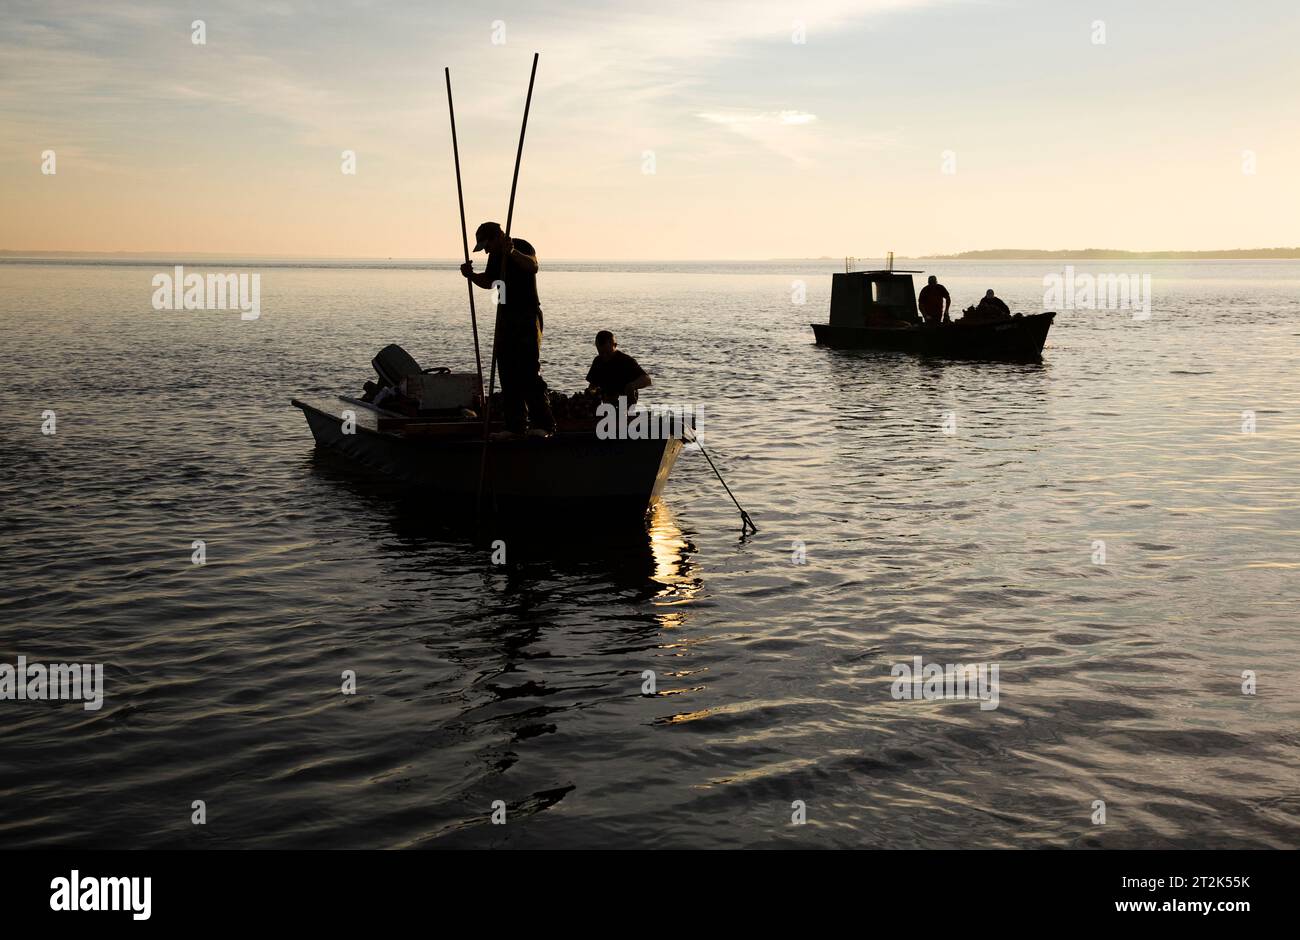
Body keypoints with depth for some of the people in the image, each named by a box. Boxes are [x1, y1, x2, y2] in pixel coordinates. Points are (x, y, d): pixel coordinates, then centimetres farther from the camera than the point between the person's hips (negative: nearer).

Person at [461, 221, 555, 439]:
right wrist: (471, 275, 8)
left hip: (527, 316, -9)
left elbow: (533, 266, -33)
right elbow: (489, 281, 27)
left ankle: (544, 424, -9)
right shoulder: (496, 255, 13)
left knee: (529, 369, -12)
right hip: (506, 317, 9)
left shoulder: (522, 247, -12)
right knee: (508, 372, 6)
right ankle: (515, 425, 9)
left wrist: (513, 252, -48)